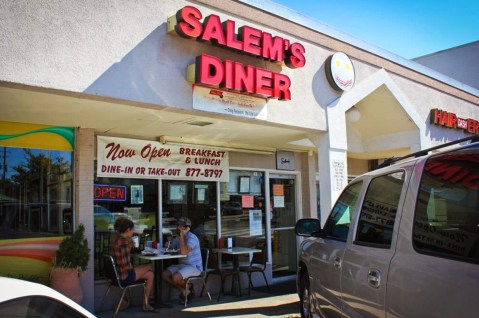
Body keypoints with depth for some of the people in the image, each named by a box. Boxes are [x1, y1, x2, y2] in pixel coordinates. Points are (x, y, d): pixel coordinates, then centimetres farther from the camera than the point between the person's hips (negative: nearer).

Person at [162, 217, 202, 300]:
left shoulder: (192, 238, -17)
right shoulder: (178, 238, 10)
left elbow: (184, 252, -31)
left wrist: (181, 236, -25)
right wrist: (167, 245, -8)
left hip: (194, 267, -8)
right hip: (182, 265, 8)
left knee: (175, 277, -29)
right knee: (164, 275, -9)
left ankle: (189, 286, 4)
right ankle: (183, 290, 0)